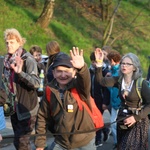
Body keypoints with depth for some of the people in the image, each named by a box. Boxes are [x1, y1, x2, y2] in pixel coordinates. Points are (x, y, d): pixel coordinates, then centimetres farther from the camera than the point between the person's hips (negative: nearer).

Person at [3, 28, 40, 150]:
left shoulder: (28, 59, -14)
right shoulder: (7, 60, 5)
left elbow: (36, 83, -27)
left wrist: (20, 72, -40)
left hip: (27, 109, -7)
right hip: (14, 108, 7)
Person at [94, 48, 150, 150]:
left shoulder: (141, 83, -17)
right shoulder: (119, 80, -4)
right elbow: (101, 81, -20)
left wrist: (136, 117, -25)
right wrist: (99, 64, -35)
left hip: (138, 121, -5)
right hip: (122, 119, 5)